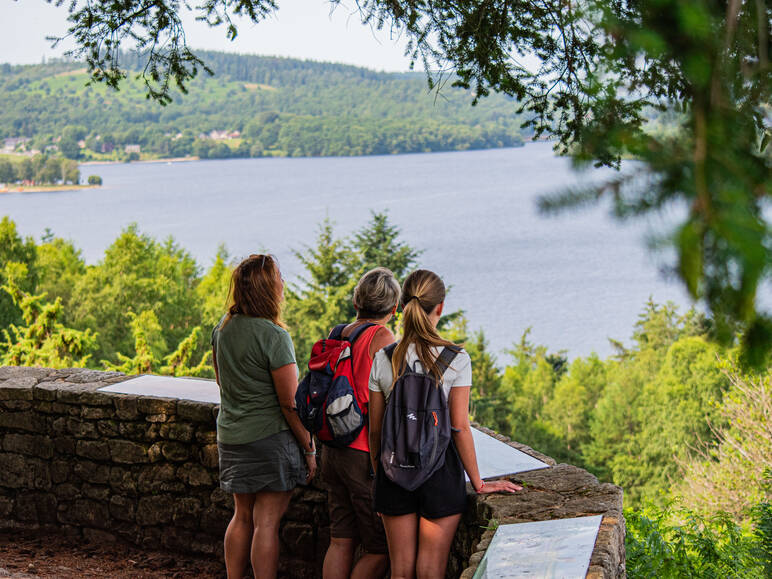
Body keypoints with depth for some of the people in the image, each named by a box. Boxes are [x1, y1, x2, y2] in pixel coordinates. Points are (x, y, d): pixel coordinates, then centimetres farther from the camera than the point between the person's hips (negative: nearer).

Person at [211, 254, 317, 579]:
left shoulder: (222, 328, 3)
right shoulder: (273, 336, -19)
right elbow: (291, 404, -16)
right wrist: (309, 448, -7)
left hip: (231, 438, 7)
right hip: (271, 437, -7)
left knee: (242, 516, 17)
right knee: (266, 523, -1)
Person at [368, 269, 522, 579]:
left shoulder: (383, 359, -3)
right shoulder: (455, 358, -10)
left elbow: (375, 430, 2)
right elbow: (460, 427, -11)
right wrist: (478, 483, -2)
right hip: (440, 470, -2)